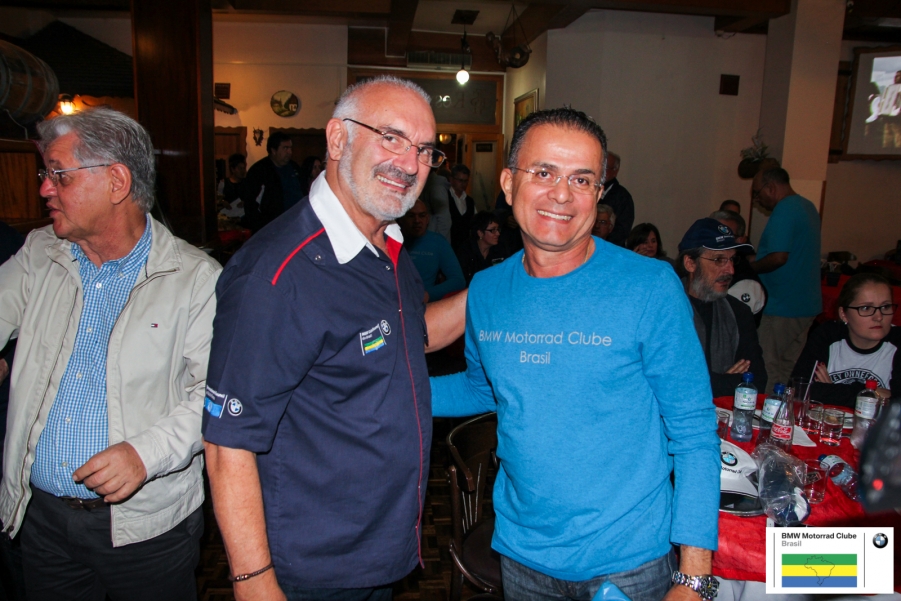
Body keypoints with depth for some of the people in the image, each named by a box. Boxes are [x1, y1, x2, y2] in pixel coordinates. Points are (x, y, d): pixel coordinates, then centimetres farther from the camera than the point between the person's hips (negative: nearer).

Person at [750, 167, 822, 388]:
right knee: (790, 372, 15)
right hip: (807, 305, 10)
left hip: (783, 307, -10)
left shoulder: (784, 211, -16)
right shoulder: (808, 206, 15)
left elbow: (778, 257, -25)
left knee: (767, 372, -2)